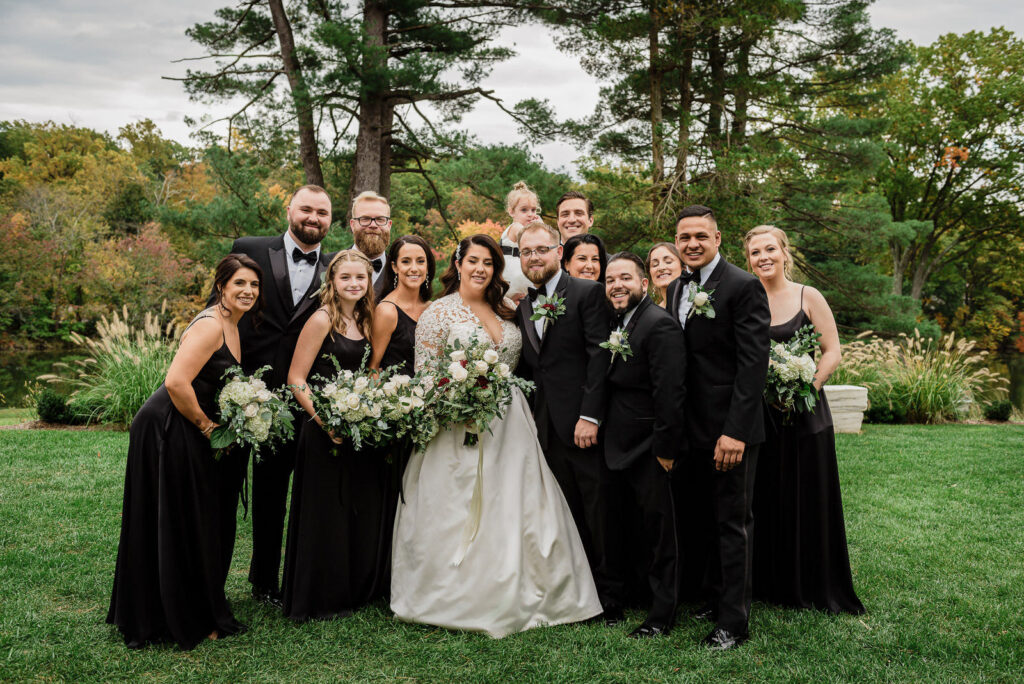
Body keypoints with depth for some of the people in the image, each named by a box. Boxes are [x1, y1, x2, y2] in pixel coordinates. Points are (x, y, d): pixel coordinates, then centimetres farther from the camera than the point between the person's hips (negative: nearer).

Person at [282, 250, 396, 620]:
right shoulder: (322, 320, -10)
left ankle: (358, 589, 29)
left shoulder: (364, 320, 11)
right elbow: (296, 378, -13)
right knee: (326, 514, 2)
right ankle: (321, 600, 16)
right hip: (326, 433, -7)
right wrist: (323, 421, -21)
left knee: (364, 511, 13)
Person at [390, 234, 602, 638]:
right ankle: (459, 601, 11)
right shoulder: (439, 312, -2)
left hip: (508, 425, 6)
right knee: (460, 515, -2)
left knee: (517, 509, 4)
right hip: (459, 423, -5)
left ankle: (516, 598, 17)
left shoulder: (505, 312, 14)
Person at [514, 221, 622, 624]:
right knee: (569, 516, 10)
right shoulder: (523, 308, 15)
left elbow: (600, 356, -11)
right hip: (548, 427, 5)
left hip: (583, 424, -5)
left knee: (600, 514, 1)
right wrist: (530, 415, 6)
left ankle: (610, 598, 14)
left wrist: (589, 416, -16)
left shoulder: (588, 293, -4)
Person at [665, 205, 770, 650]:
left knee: (732, 522, 3)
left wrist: (735, 430, -22)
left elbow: (753, 363, -17)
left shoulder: (744, 287, -11)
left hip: (730, 429, -7)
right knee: (707, 518, 17)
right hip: (693, 429, 7)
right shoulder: (676, 289, 11)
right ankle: (714, 598, 31)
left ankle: (734, 621, 14)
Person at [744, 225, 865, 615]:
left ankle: (817, 590, 18)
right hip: (758, 415, 2)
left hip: (804, 411, -2)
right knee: (765, 501, 8)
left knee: (809, 499, 3)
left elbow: (832, 352, -2)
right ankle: (771, 585, 22)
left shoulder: (808, 298, 0)